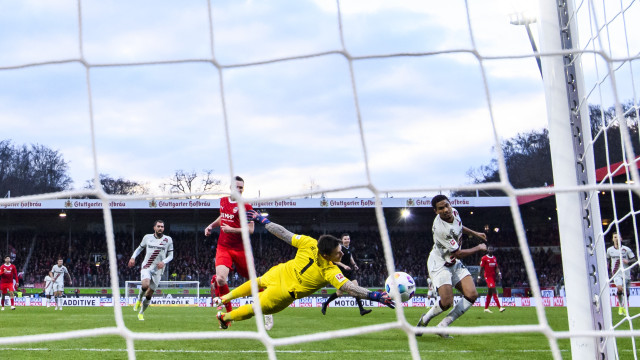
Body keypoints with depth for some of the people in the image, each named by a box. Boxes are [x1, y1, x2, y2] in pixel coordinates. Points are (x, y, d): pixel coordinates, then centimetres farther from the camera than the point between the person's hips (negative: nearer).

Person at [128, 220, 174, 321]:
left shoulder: (168, 240, 2)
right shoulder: (147, 237, 5)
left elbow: (171, 255, 6)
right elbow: (140, 248, 20)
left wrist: (164, 262, -14)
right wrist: (133, 257, 4)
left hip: (158, 270, 1)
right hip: (146, 267, -1)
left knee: (149, 294, 2)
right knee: (145, 285, -30)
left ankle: (141, 313, 23)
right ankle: (139, 299, 1)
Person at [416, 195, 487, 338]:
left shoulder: (454, 212, -5)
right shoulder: (440, 229, -31)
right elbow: (458, 253, -22)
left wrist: (474, 233, 24)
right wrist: (479, 248, -8)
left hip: (455, 264, 8)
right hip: (439, 265, -8)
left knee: (472, 295, -7)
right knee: (447, 302, -20)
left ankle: (443, 326, 1)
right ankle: (425, 319, 12)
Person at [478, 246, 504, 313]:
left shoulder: (494, 258, 14)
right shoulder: (484, 258, -5)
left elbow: (496, 267, 14)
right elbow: (481, 268, -2)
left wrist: (499, 273, -3)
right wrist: (479, 276, -2)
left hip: (493, 276, 7)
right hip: (488, 276, -7)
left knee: (489, 293, 11)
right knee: (494, 291, -16)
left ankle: (486, 308, 19)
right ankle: (499, 307, -22)